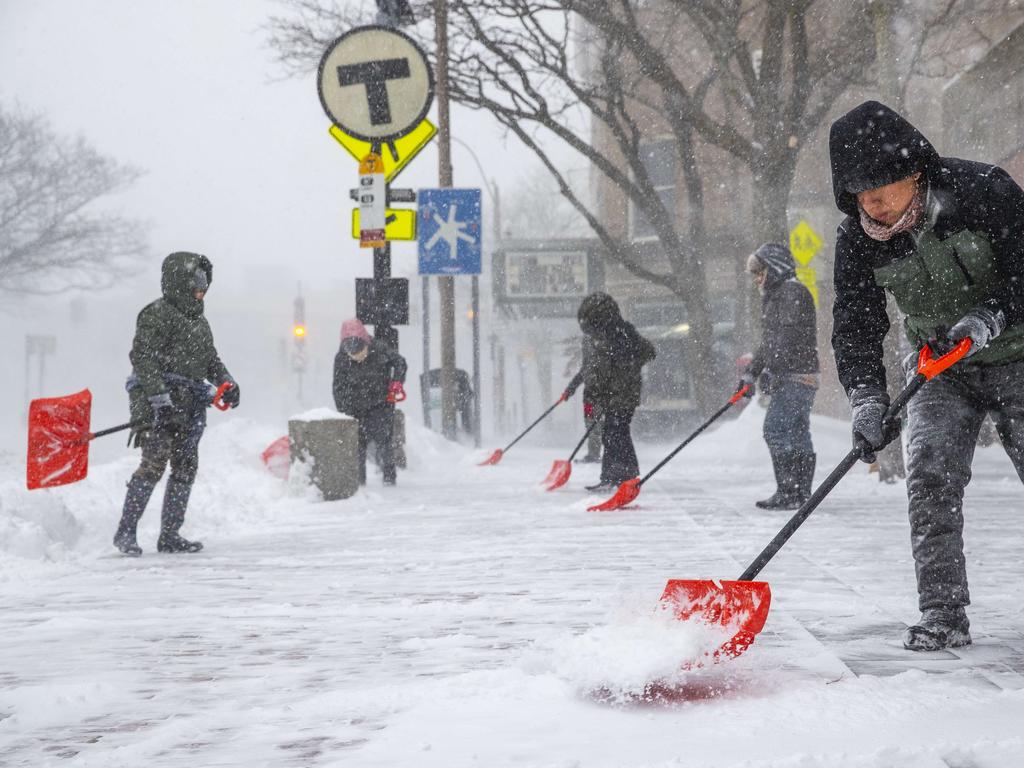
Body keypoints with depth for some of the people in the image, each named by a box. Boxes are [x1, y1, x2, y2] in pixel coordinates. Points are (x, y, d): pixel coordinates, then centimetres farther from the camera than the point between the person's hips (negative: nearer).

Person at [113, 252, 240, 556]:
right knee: (154, 464, -15)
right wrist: (160, 399, -22)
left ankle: (169, 535, 12)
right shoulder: (157, 314, -6)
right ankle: (125, 531, -9)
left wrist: (227, 383, 7)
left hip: (188, 405, 9)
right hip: (158, 398, -9)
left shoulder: (199, 321, 21)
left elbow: (210, 359, 27)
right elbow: (142, 358, -14)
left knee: (186, 468, 6)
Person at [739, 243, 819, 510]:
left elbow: (789, 335, -20)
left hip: (796, 376, -10)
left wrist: (770, 368, -23)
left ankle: (789, 491, -15)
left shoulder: (793, 292, -9)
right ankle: (801, 493, 10)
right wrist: (750, 372, 18)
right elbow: (769, 342, 26)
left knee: (775, 429, -14)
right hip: (789, 378, 10)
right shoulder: (774, 297, 23)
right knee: (797, 435, 9)